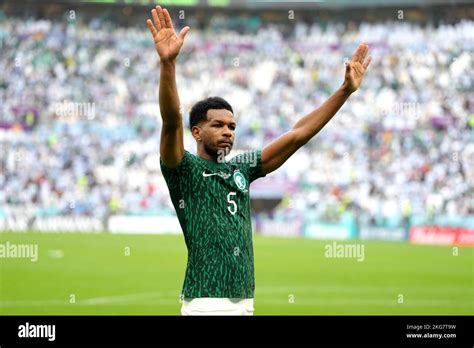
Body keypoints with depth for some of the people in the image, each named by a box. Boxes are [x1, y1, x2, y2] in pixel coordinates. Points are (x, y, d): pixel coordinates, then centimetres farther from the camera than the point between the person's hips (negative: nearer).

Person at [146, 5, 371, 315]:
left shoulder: (241, 169, 18)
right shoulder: (185, 170, 0)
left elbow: (297, 135, 16)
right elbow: (172, 121, -17)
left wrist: (345, 90, 10)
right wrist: (167, 62, -32)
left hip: (245, 302, 7)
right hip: (206, 303, -7)